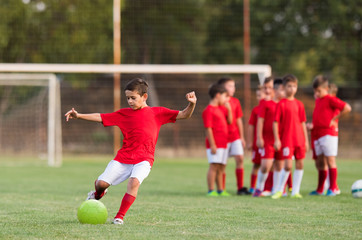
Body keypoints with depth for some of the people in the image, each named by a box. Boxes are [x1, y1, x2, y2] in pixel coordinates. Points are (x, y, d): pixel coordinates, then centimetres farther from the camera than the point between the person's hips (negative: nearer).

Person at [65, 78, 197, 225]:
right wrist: (78, 116, 4)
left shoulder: (157, 112, 8)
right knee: (102, 183, -8)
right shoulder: (124, 113, 12)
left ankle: (120, 216, -21)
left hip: (144, 159, -2)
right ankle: (98, 195, 31)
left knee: (134, 181, -31)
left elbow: (184, 115, 7)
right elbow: (100, 118, 13)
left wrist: (191, 104, -13)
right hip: (123, 157, 2)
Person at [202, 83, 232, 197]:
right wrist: (212, 145, -19)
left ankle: (220, 190, 17)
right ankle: (211, 191, -9)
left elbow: (229, 121, 20)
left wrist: (229, 109, 7)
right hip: (215, 144, -9)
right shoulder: (208, 110, -10)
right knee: (214, 166, -10)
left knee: (221, 167, 11)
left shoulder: (221, 109, 18)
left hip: (223, 143, 9)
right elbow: (208, 128, -15)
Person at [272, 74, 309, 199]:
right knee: (288, 165, -11)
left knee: (300, 164, 5)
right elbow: (275, 122, -5)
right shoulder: (281, 104, -4)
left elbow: (302, 123, 14)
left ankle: (295, 191, 12)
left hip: (299, 139, 5)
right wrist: (276, 139, -11)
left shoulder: (299, 104, 10)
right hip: (286, 140, -5)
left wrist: (306, 140, 11)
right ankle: (279, 190, 6)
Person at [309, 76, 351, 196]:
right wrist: (313, 125, 11)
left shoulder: (330, 99, -8)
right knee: (320, 162, 10)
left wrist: (335, 119, -11)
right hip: (318, 135, 8)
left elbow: (347, 108, -14)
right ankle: (320, 190, 16)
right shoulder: (318, 100, 17)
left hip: (328, 134, -8)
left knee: (330, 159, -7)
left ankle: (333, 188, -2)